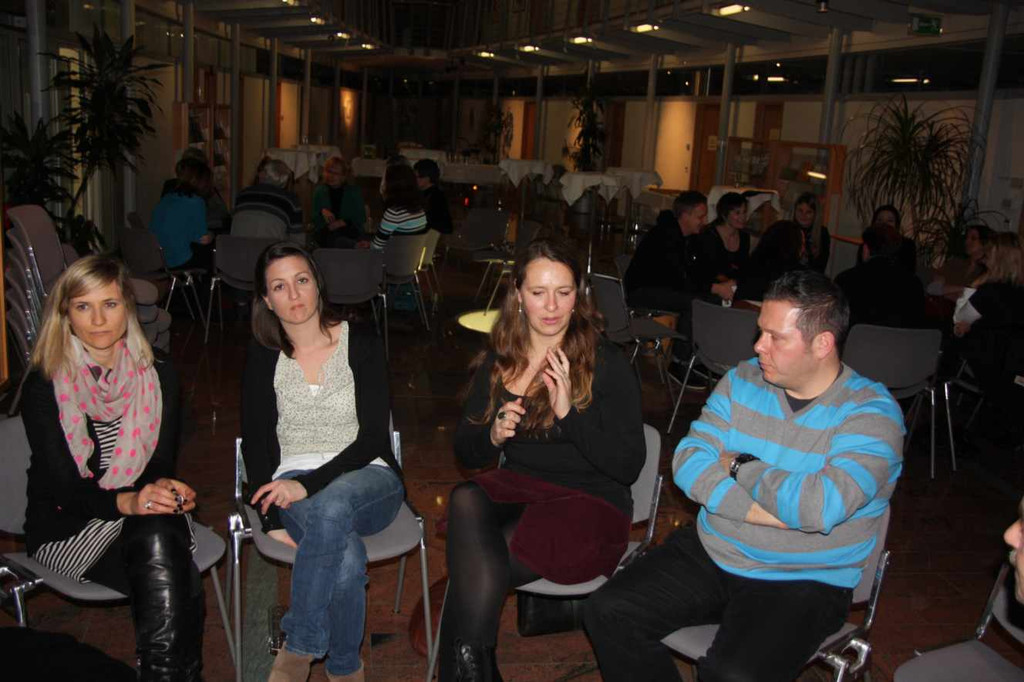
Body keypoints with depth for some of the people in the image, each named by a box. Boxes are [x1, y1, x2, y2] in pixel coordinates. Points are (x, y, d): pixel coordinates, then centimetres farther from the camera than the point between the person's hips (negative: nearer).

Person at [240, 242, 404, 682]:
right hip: (293, 486, 1)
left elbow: (374, 436, -8)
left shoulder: (361, 343, -1)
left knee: (332, 504, -39)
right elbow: (255, 441, 3)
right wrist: (271, 520, -12)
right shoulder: (263, 355, 5)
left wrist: (311, 484, -22)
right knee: (347, 559, -34)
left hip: (368, 480, 0)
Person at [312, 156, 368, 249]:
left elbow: (361, 218, 4)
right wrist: (322, 212, -12)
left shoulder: (354, 191, 9)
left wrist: (344, 222, -13)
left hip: (351, 231, 0)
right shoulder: (320, 191, 13)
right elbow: (315, 219, 10)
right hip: (326, 232, 0)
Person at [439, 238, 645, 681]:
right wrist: (494, 435, -9)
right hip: (517, 491, 4)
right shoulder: (498, 362, 8)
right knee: (466, 499, -31)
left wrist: (570, 413, -22)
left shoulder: (608, 364, -5)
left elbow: (629, 467, -10)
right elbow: (466, 454, 13)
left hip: (590, 505, -4)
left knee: (470, 563, -28)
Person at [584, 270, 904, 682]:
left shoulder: (871, 413, -14)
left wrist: (740, 466, -13)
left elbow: (819, 507, -30)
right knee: (608, 612, -9)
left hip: (804, 582, -5)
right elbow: (687, 462, -6)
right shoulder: (743, 380, 2)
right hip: (709, 554, 5)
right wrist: (764, 510, -20)